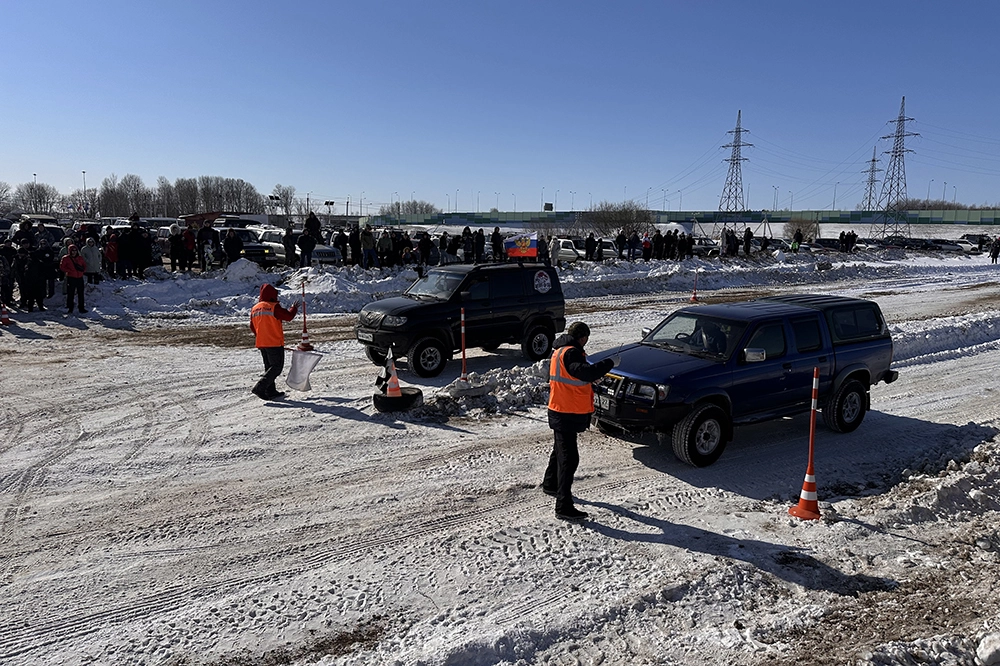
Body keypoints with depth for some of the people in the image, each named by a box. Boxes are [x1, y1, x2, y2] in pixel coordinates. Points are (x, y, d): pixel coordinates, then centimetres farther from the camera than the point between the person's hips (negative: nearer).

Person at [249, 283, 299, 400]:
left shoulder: (254, 309, 9)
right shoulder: (274, 307, -13)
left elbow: (252, 328, 16)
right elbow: (288, 316, -9)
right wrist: (294, 309, 11)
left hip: (261, 343, 8)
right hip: (275, 343, -8)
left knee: (269, 367, 16)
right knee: (277, 367, -3)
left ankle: (270, 391, 17)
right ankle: (260, 387, -13)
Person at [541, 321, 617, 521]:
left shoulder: (560, 350, 12)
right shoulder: (570, 353, -20)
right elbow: (585, 372, -34)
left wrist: (591, 378, 12)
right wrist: (610, 362, -24)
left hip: (561, 412, 11)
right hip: (567, 414, -11)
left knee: (560, 450, 27)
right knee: (569, 458, -10)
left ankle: (550, 484, 46)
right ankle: (564, 507, -9)